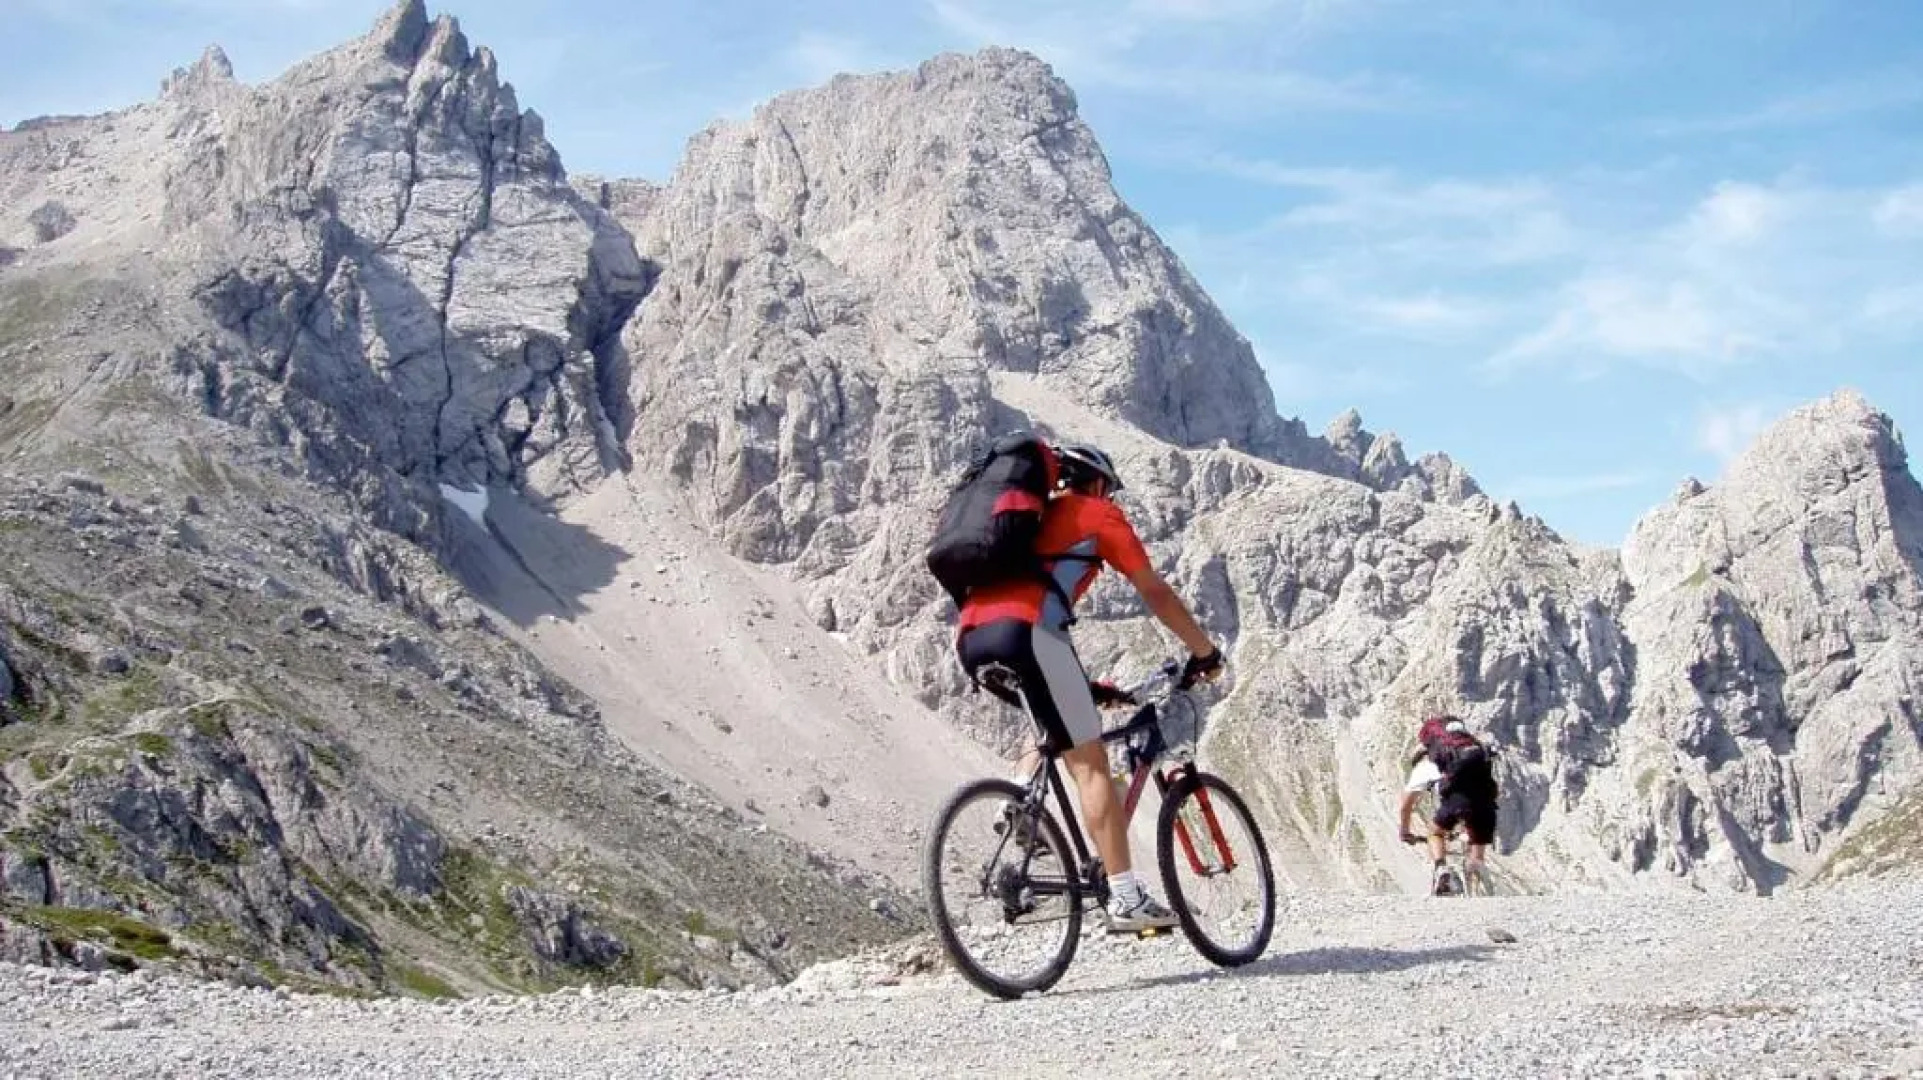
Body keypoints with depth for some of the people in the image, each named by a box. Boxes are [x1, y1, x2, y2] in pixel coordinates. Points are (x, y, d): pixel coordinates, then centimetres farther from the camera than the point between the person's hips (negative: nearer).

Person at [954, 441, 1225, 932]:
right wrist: (1204, 651, 29)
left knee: (1057, 733, 30)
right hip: (1023, 632, -7)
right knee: (1089, 762, -3)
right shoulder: (1099, 515, 19)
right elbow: (1156, 593, 18)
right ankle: (1126, 898, -8)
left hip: (971, 638, 7)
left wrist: (1086, 687, 43)